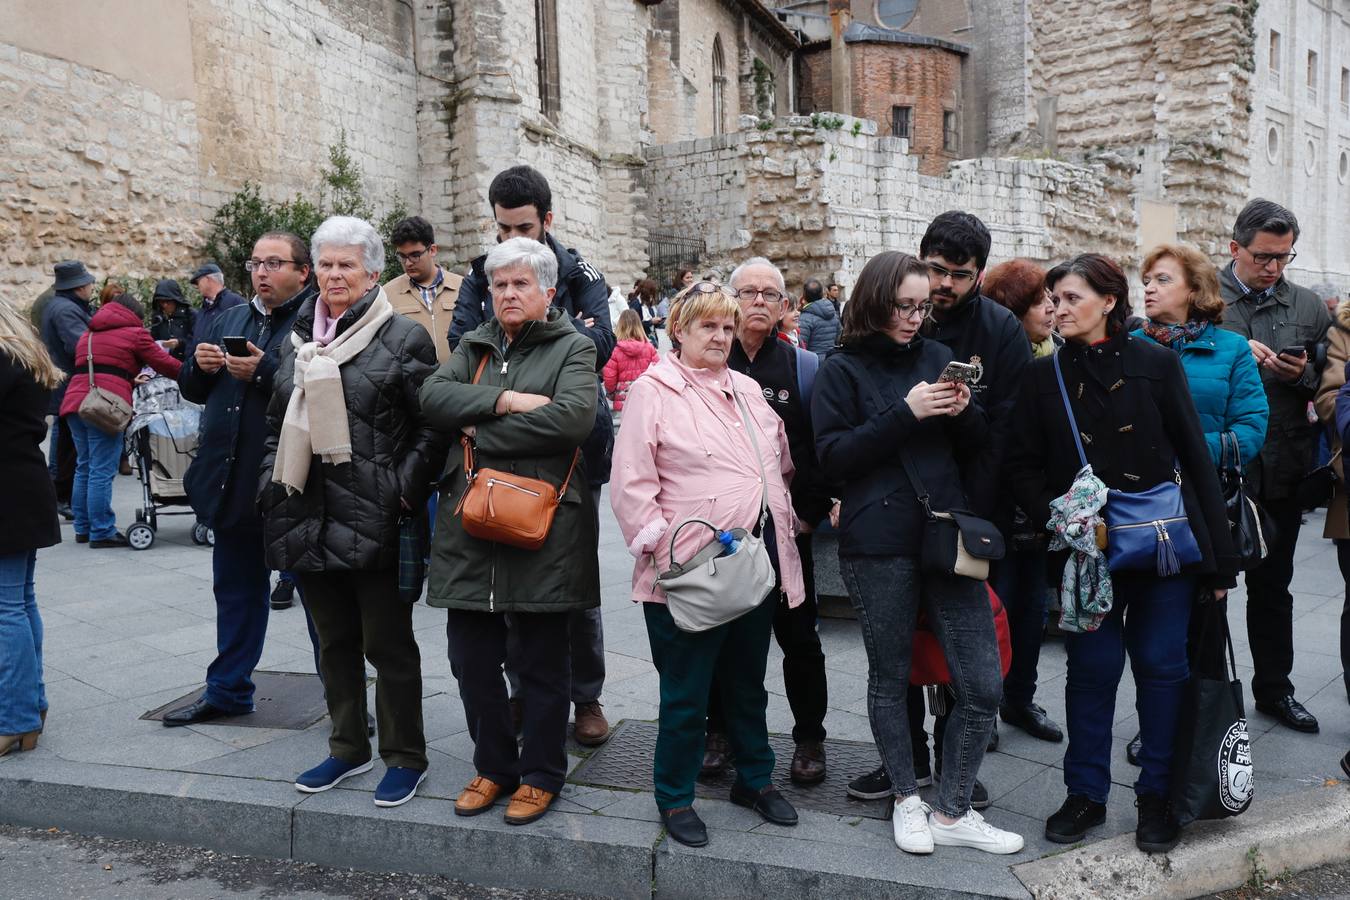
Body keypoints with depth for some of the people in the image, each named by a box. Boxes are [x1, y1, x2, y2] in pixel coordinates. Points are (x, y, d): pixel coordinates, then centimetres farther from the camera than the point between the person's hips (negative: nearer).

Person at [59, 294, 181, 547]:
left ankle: (83, 529, 19)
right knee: (102, 472, -6)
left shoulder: (88, 334, 28)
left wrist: (131, 379, 42)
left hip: (74, 402, 7)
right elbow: (164, 363, 7)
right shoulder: (134, 333, 7)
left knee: (84, 468, 14)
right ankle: (101, 533, -5)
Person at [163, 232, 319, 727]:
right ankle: (228, 690, 34)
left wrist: (264, 370, -23)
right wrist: (199, 365, -1)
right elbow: (195, 390, 19)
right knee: (236, 589, 19)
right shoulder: (230, 319, 15)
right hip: (235, 483, 8)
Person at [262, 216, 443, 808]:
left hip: (373, 519, -6)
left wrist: (405, 489, -15)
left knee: (387, 642, 3)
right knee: (334, 639, 16)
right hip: (309, 516, 6)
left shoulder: (404, 338, -5)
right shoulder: (298, 338, 14)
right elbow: (278, 422, 22)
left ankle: (405, 757, 19)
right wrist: (272, 483, 11)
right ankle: (348, 748, 31)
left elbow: (431, 426, -7)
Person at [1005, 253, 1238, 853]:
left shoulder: (1156, 364, -1)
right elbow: (1023, 466, 4)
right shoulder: (1044, 376, 3)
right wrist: (1058, 516, -13)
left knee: (1161, 667, 7)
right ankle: (1086, 793, 22)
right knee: (1092, 668, 6)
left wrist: (1219, 556, -2)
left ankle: (1157, 795, 24)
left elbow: (1195, 458, 0)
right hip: (1085, 550, 1)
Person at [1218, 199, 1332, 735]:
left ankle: (1274, 689, 32)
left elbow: (1326, 388, 14)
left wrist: (1303, 375, -8)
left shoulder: (1308, 307, 8)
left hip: (1281, 472, 4)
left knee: (1273, 586, 17)